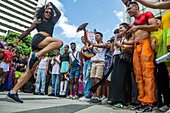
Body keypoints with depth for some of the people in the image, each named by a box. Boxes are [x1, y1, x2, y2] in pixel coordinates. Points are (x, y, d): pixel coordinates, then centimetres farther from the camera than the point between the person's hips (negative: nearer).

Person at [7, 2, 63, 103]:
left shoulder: (52, 23, 34)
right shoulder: (38, 21, 22)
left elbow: (59, 14, 37)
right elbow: (28, 30, 15)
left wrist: (51, 4, 38)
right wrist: (19, 38, 4)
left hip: (42, 48, 4)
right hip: (37, 39, -4)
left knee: (32, 70, -7)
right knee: (59, 42, -27)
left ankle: (13, 92, -6)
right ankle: (35, 56, -32)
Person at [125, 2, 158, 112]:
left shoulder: (147, 14, 11)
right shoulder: (133, 24, 28)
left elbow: (155, 26, -5)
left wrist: (139, 27, -10)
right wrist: (123, 42, 16)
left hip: (145, 44, -7)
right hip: (136, 47, 7)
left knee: (147, 73, -14)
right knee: (139, 75, 0)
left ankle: (149, 102, -12)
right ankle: (142, 101, 3)